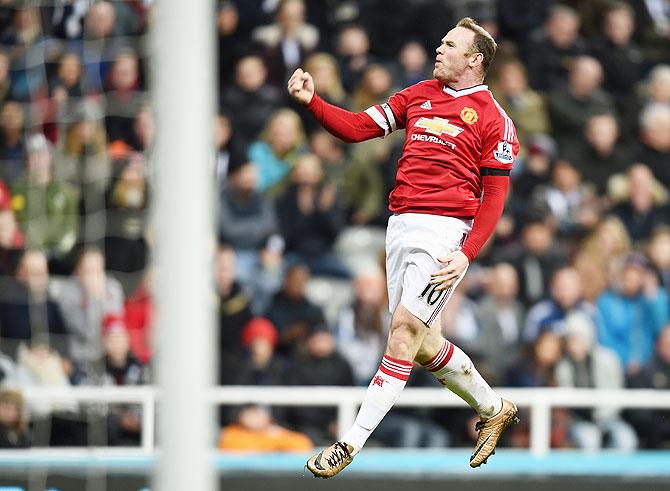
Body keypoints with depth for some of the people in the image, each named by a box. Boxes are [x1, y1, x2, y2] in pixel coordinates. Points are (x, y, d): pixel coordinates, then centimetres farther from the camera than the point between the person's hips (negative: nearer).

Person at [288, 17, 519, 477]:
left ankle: (352, 443, -17)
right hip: (402, 226, 7)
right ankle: (494, 409, 32)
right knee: (420, 343, 10)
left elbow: (495, 197, -3)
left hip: (445, 230, -7)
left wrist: (466, 254, -14)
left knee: (405, 329, -16)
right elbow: (357, 127, 11)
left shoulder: (493, 119, 0)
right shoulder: (419, 95, 16)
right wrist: (312, 101, -5)